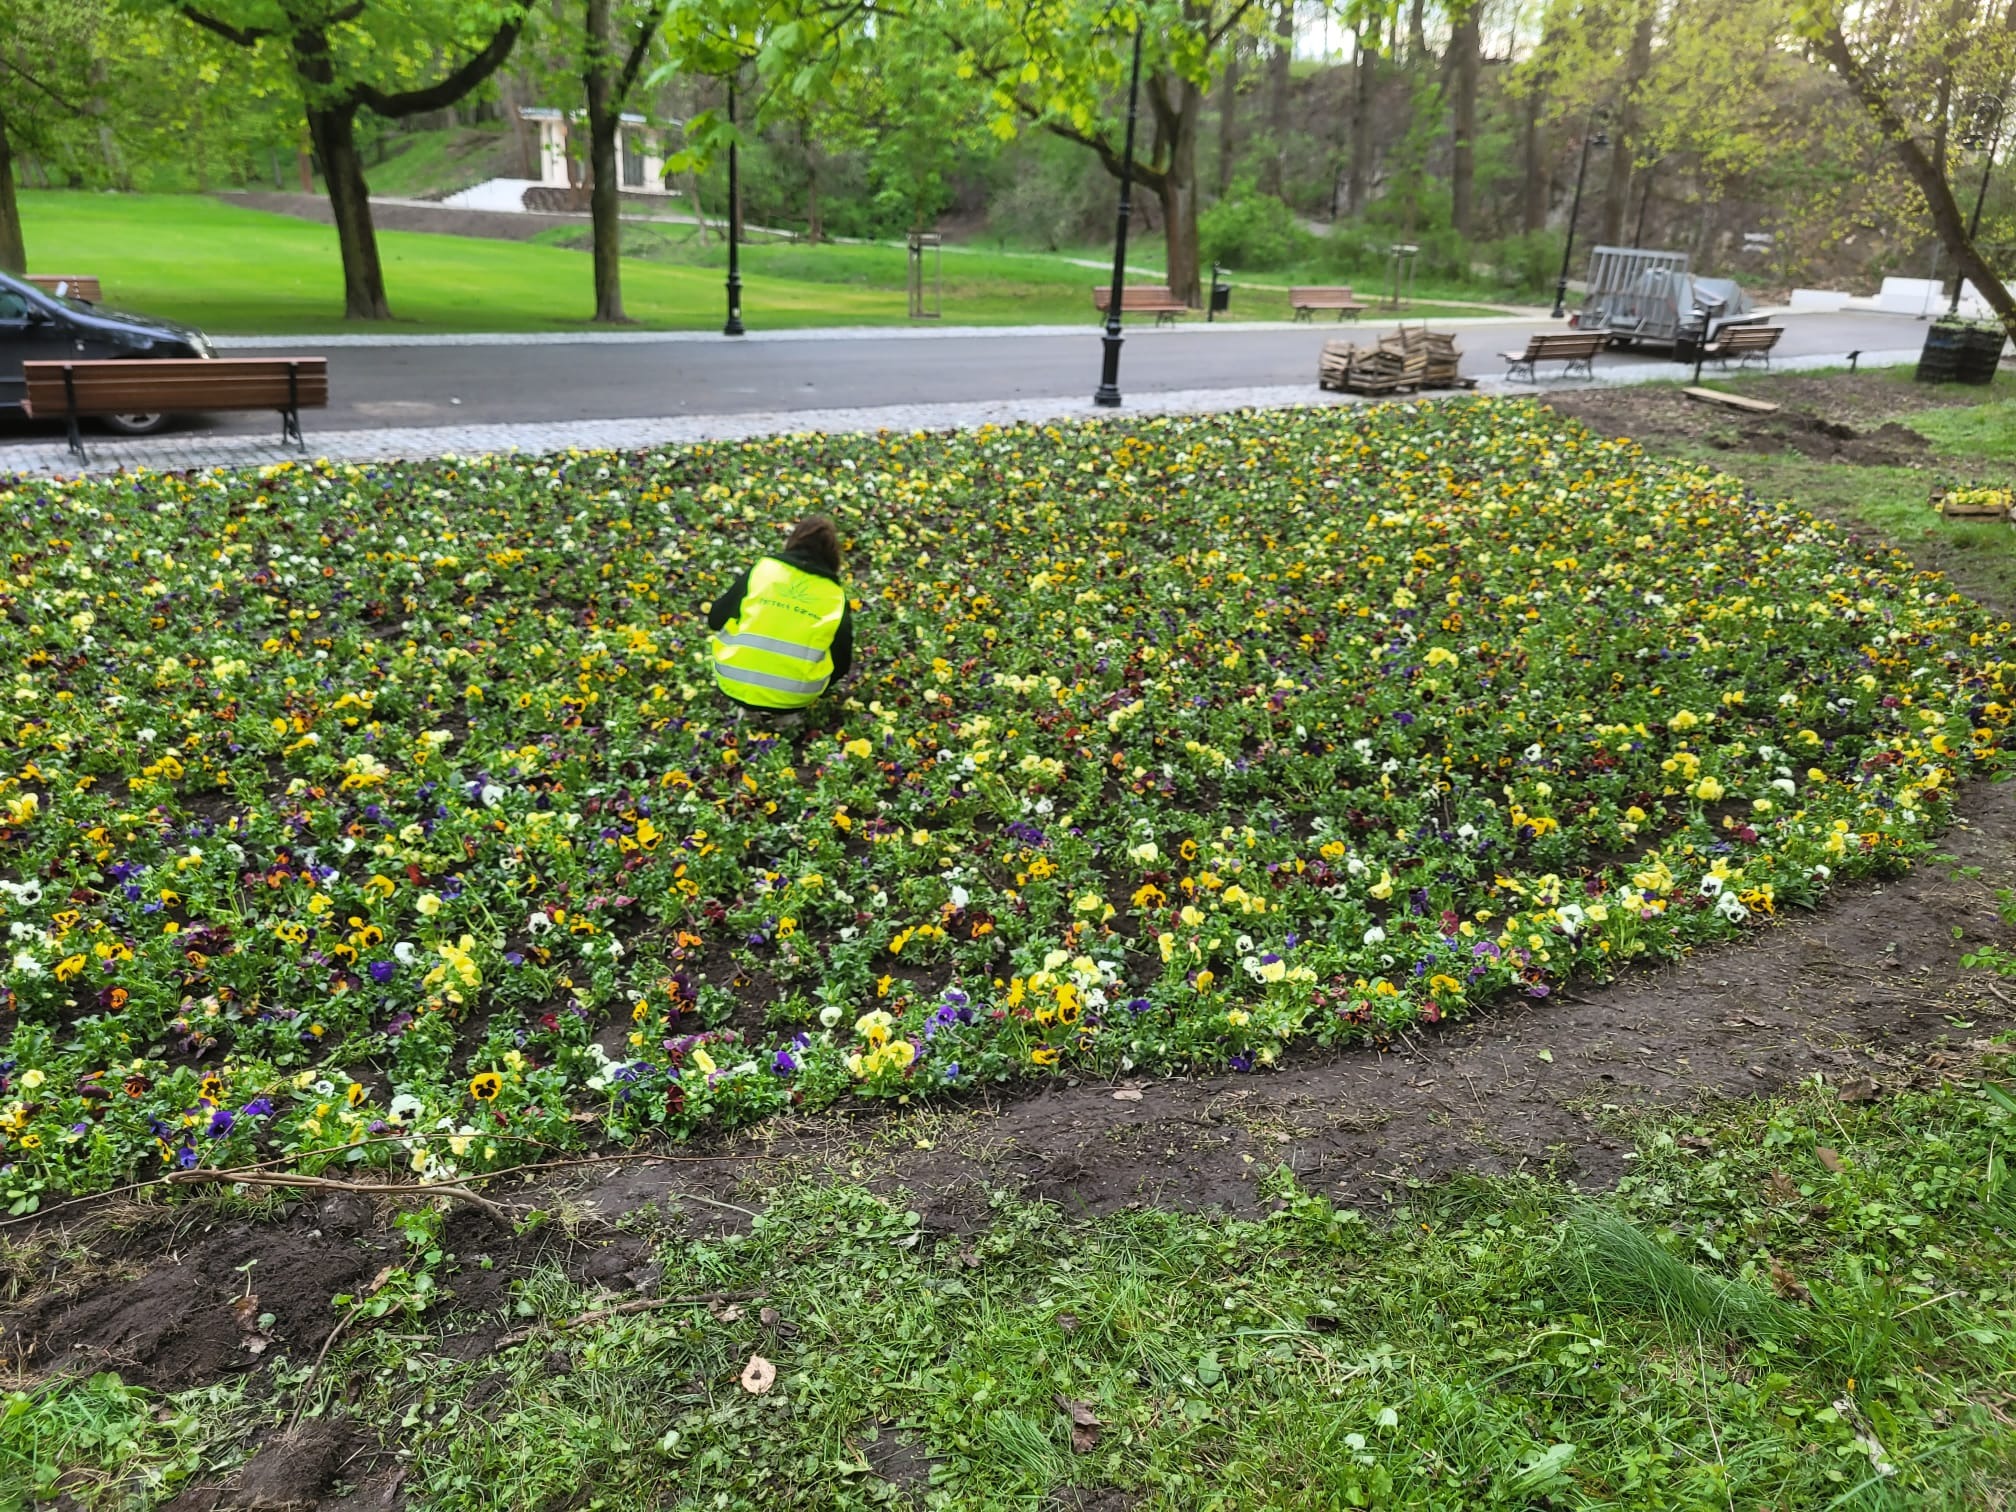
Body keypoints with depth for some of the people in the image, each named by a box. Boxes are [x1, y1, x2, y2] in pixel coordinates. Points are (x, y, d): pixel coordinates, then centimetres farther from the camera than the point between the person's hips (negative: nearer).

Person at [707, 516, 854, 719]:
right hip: (794, 697, 0)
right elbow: (841, 662, 9)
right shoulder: (836, 596, 5)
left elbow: (715, 619, 9)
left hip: (736, 684, 0)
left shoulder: (762, 568, 3)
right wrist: (813, 690, 29)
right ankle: (787, 712, 12)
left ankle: (748, 708, 19)